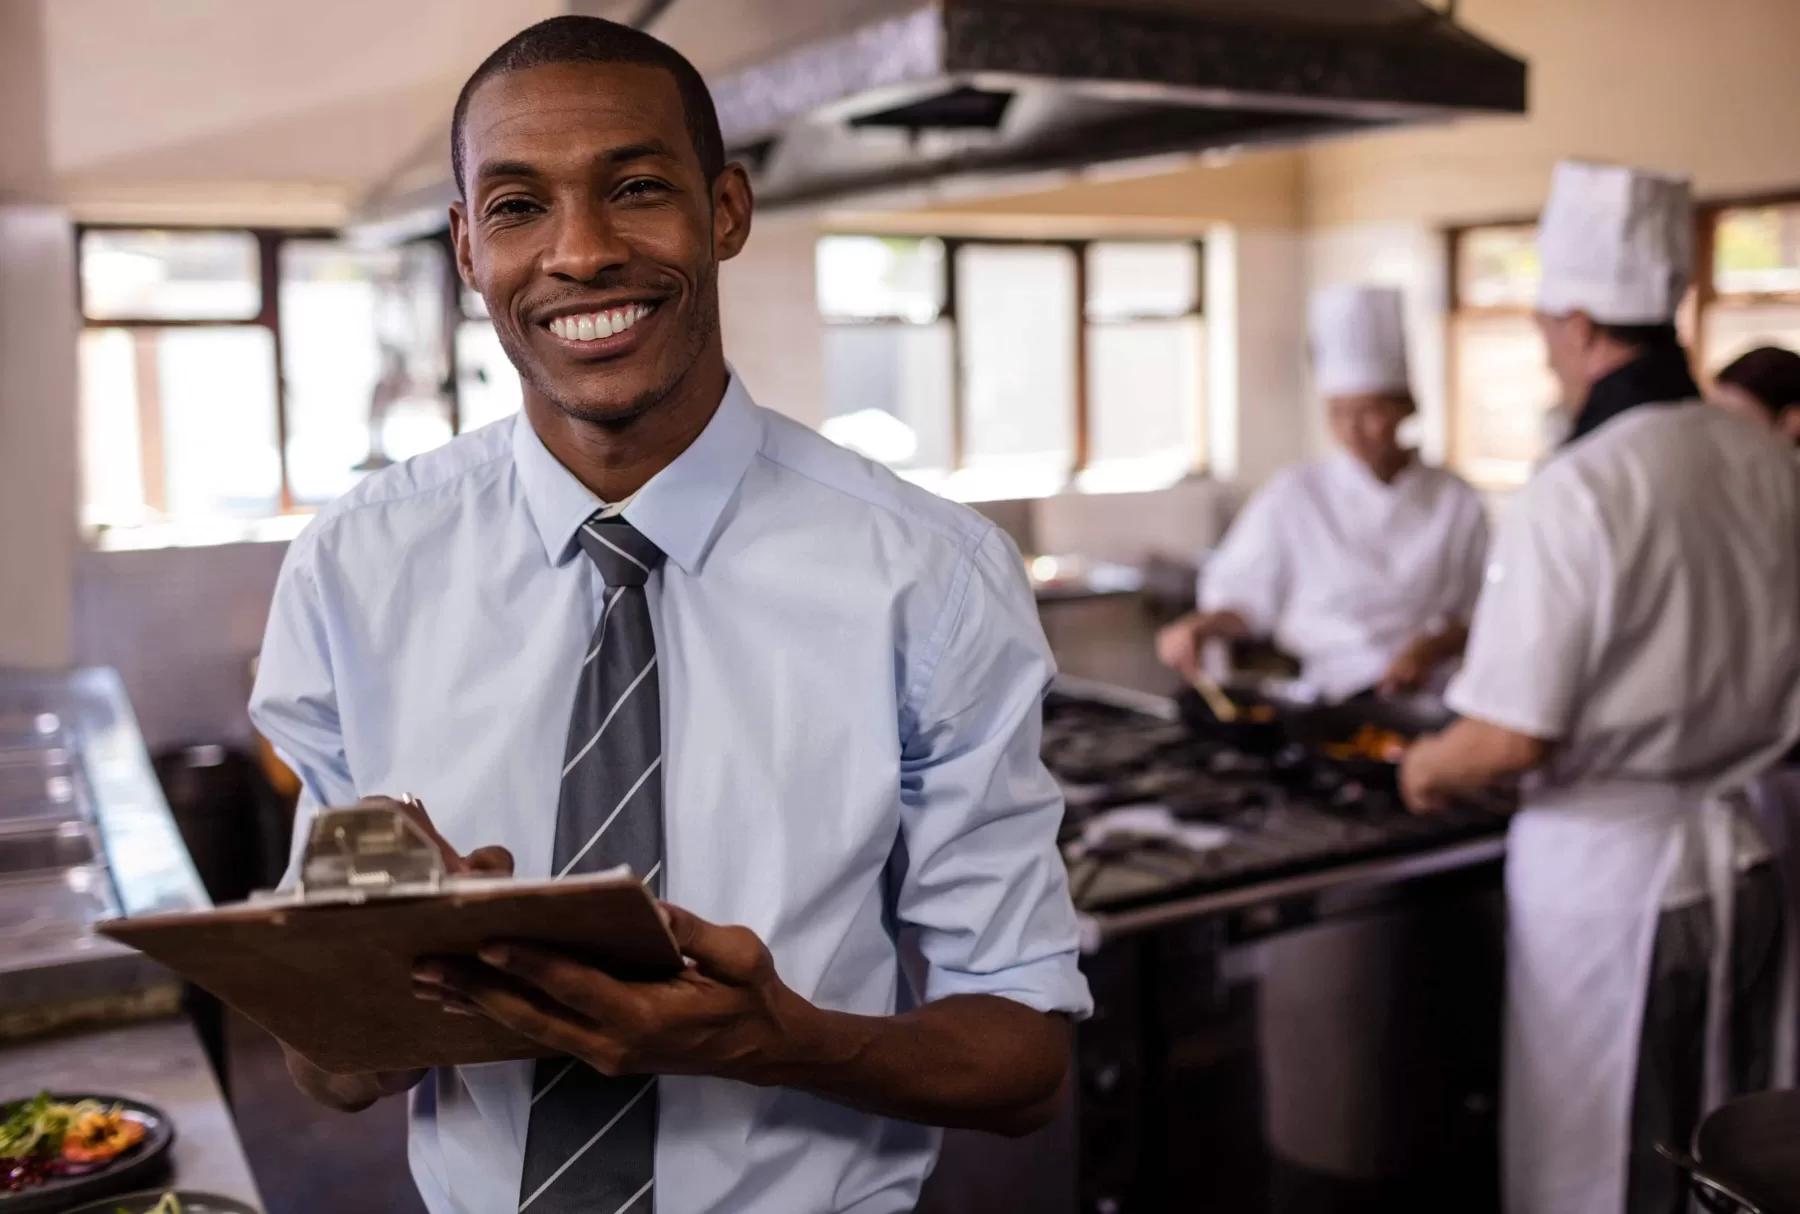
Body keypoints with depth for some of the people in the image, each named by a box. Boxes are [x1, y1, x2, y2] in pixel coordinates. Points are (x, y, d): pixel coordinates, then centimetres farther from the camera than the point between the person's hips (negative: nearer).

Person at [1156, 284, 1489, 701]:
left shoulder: (1456, 502, 9)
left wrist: (1432, 645, -6)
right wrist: (1199, 626, -12)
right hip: (1322, 696, 0)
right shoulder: (1295, 494, 6)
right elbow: (1242, 594, 8)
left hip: (1427, 699, 0)